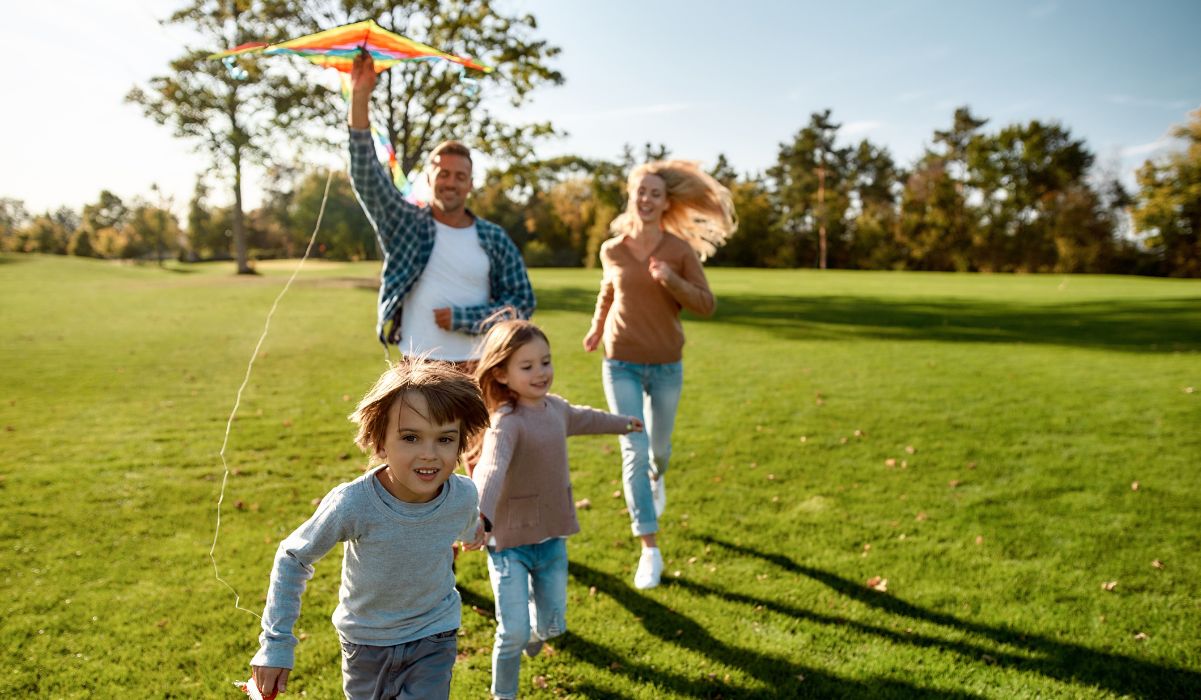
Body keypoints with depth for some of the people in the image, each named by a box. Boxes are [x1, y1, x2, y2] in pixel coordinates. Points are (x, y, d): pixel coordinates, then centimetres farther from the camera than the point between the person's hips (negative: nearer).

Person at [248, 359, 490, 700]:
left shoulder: (463, 496, -24)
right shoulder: (352, 504, -32)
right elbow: (292, 558, -15)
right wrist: (275, 644, -14)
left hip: (433, 640, 1)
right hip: (366, 644, 0)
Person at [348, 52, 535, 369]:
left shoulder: (495, 239, 3)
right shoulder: (405, 223, 4)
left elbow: (522, 302, 2)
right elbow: (366, 176, -7)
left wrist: (462, 319, -10)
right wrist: (360, 97, -16)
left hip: (476, 368, 1)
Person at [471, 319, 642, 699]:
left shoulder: (556, 407, 1)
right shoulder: (506, 423, -23)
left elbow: (581, 418, 25)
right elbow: (491, 469, -42)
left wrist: (621, 422, 43)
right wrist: (480, 516, -61)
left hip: (552, 539, 6)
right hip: (510, 543, -6)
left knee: (552, 626, 14)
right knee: (514, 633, -6)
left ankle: (536, 626, 50)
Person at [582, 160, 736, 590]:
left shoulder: (681, 250, -7)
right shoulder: (612, 250, -2)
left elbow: (706, 306, -8)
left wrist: (673, 281, -23)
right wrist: (597, 327, 18)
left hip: (666, 365, 1)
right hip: (621, 364, 0)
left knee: (659, 447, 17)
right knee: (634, 451, -10)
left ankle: (656, 477, 56)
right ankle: (650, 550, -3)